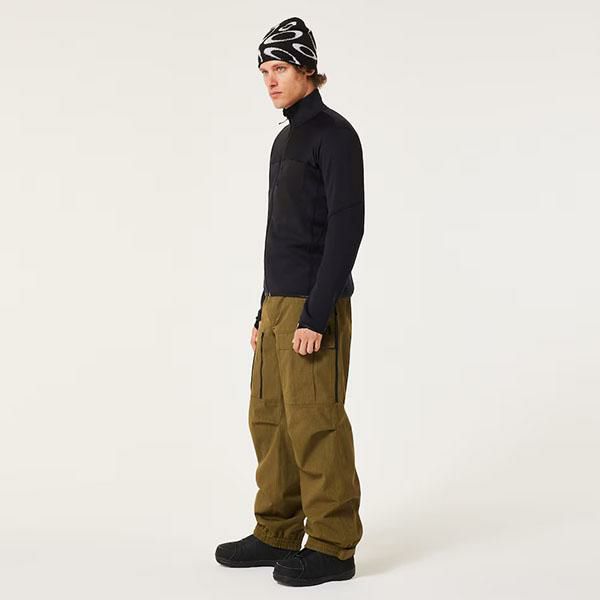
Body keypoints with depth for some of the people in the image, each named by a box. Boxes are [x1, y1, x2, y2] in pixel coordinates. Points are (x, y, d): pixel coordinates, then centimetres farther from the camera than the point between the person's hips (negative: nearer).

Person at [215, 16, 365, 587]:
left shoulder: (334, 134, -9)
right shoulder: (286, 140, 18)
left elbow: (346, 228, -16)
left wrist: (315, 316, -21)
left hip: (314, 307, -9)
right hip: (279, 303, 9)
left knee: (314, 423, -5)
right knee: (270, 418, 11)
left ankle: (333, 547, 6)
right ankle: (277, 534, 22)